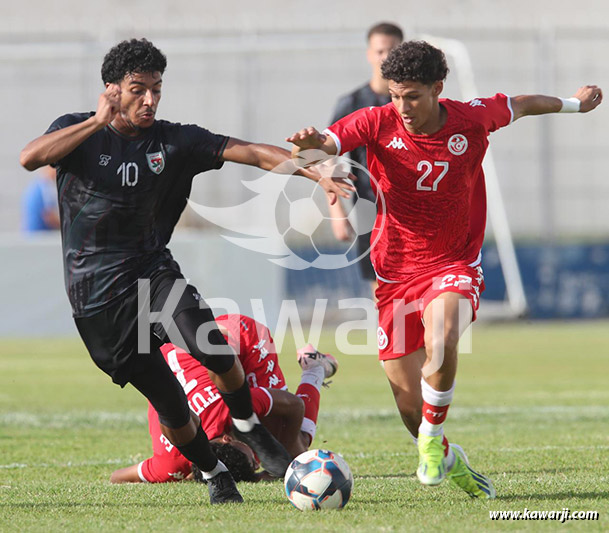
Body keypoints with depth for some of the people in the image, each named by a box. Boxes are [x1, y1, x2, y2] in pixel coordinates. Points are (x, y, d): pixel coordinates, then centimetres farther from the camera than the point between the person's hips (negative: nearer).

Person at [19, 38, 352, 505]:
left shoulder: (174, 141, 2)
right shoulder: (78, 131, -2)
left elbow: (251, 152, -5)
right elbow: (30, 158, -22)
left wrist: (317, 173, -17)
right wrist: (98, 122, -23)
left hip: (154, 273, 2)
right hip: (98, 296, -2)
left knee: (214, 351, -27)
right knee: (171, 406, -3)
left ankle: (248, 427, 0)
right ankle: (214, 475, 23)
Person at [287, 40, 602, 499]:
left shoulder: (471, 120, -8)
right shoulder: (378, 124, -11)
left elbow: (521, 105, 12)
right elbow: (328, 143, -26)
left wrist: (573, 104, 28)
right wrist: (313, 146, -51)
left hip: (454, 265, -1)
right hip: (396, 270, 1)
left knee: (441, 338, -34)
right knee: (405, 391, 1)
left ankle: (431, 440, -12)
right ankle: (448, 460, 32)